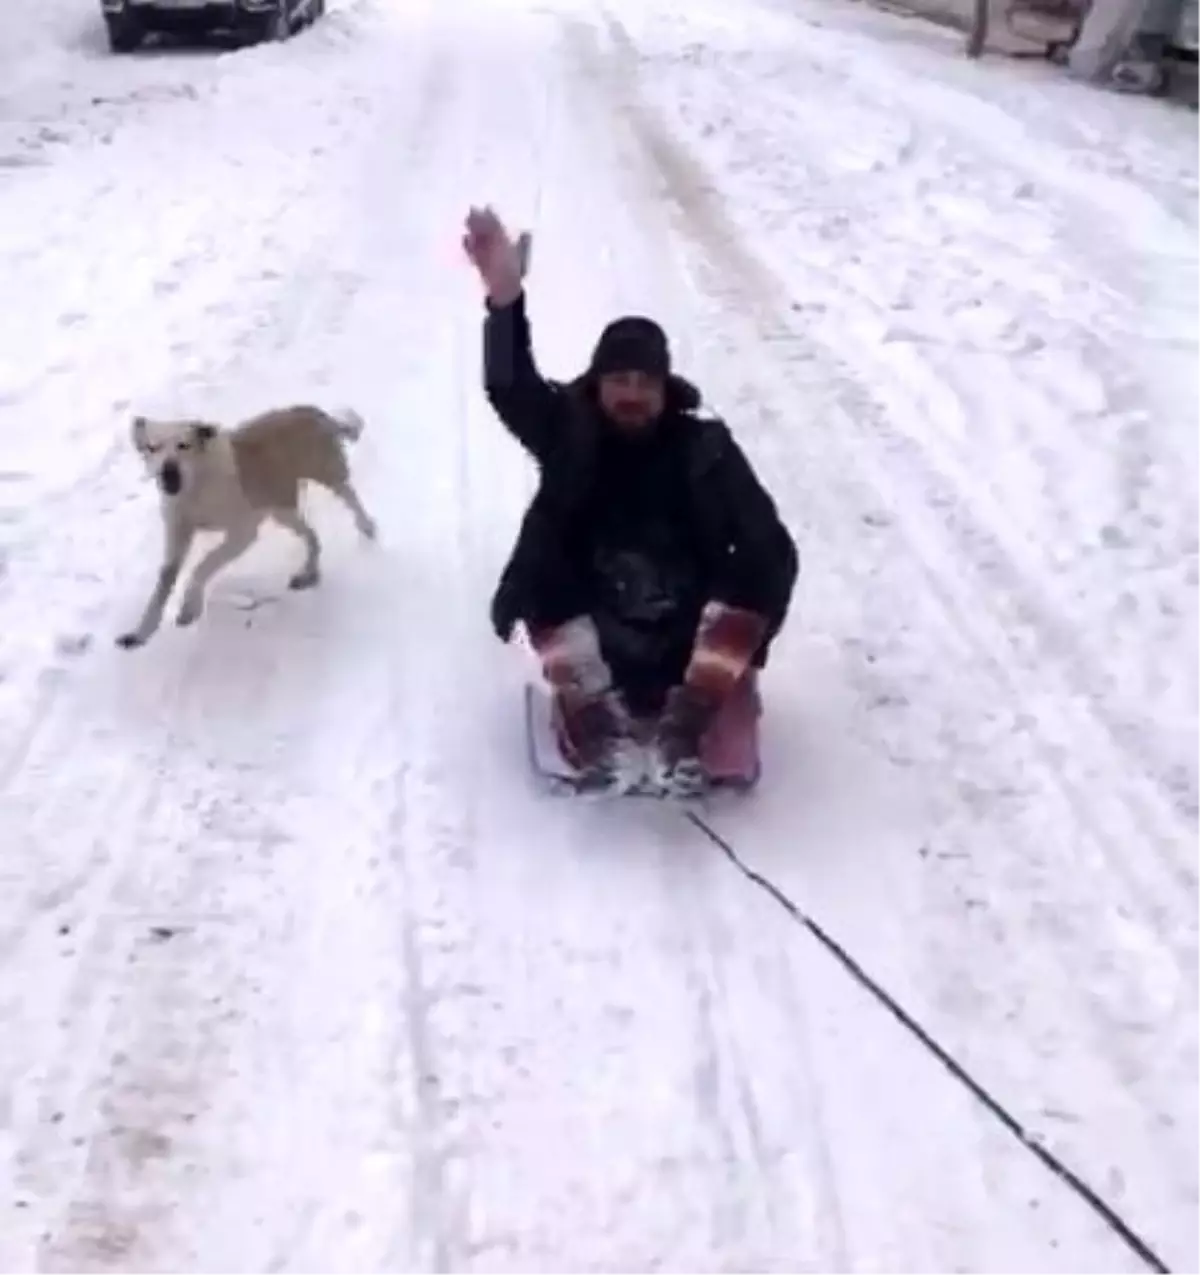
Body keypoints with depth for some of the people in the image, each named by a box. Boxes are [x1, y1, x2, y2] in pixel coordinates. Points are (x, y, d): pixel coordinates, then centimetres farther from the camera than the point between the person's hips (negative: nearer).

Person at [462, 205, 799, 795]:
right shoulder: (570, 433, -4)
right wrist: (505, 298, -43)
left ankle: (684, 729, -28)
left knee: (763, 561, -23)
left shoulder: (705, 447, -4)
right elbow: (510, 389, -25)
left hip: (686, 640, 0)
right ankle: (597, 728, -31)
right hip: (596, 639, 0)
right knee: (539, 575, -26)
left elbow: (770, 547, -11)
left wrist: (749, 634, -28)